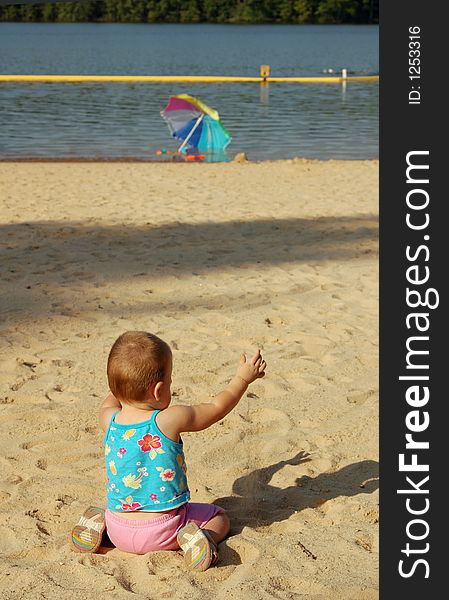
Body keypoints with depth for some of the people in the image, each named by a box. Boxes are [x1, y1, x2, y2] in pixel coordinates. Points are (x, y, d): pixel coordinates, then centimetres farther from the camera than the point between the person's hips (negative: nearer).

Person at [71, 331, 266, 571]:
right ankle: (198, 538, -12)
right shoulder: (170, 420, -20)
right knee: (219, 517, 17)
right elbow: (217, 408, -5)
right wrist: (242, 379, 10)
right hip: (163, 529, -4)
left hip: (119, 531, 5)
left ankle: (98, 524, 7)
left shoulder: (110, 422, -8)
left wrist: (125, 380, 35)